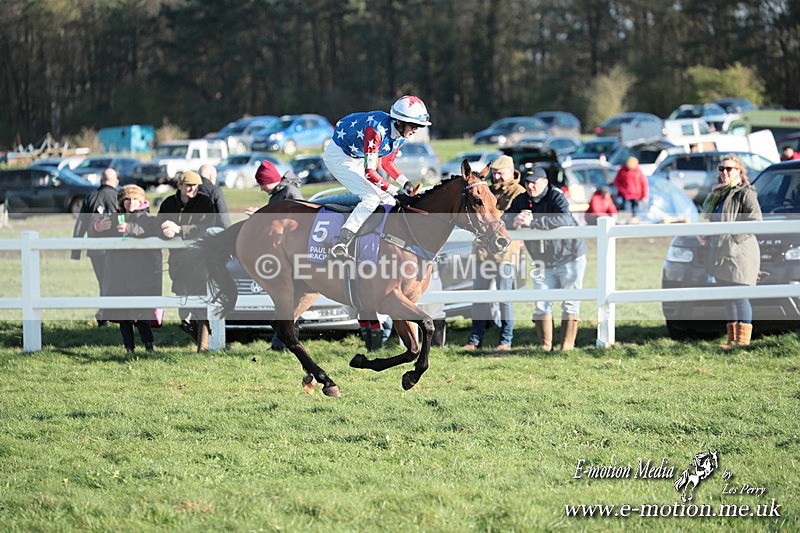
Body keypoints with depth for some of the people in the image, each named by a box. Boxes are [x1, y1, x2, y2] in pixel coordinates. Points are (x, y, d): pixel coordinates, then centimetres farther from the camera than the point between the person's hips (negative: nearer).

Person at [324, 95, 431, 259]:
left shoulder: (401, 135, -6)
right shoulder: (377, 129, -33)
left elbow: (387, 161, 10)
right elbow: (369, 170, -33)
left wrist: (404, 182, -5)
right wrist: (395, 191, -32)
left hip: (358, 159, 9)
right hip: (339, 156, -9)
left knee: (388, 202, 3)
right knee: (372, 198, -23)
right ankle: (340, 246, -29)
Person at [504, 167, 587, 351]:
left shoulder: (556, 197, -18)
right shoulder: (521, 201, 0)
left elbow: (564, 219, -37)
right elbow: (503, 220, -6)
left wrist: (532, 221, -41)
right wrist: (514, 221, -31)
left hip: (570, 258, -5)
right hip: (543, 263, 5)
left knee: (570, 303, -3)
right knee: (541, 305, 1)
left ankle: (567, 345, 1)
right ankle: (545, 345, 8)